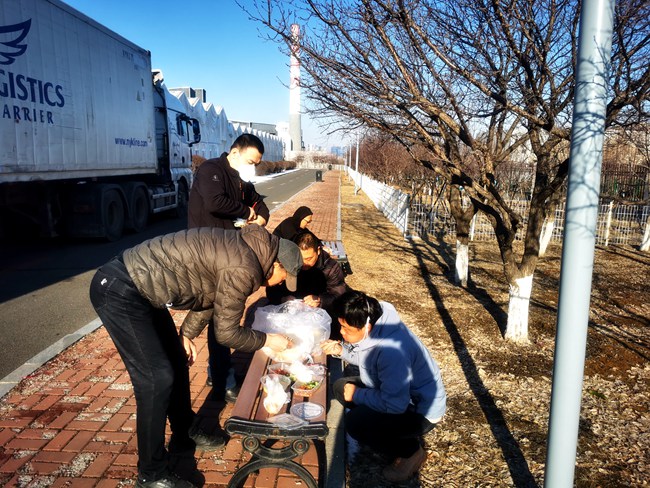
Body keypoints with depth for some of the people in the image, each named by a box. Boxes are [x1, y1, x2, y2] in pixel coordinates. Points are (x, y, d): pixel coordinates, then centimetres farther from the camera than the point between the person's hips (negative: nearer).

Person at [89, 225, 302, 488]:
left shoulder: (240, 247, 7)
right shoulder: (243, 269, -22)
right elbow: (226, 333, -13)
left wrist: (187, 334, 19)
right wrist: (268, 340, 0)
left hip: (138, 286, 10)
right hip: (119, 291, -10)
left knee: (177, 360, 18)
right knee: (157, 379, -8)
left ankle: (185, 434, 37)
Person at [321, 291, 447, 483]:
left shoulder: (391, 351, -37)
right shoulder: (372, 324, -11)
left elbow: (395, 405, -33)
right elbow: (366, 356, 9)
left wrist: (356, 395, -19)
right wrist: (341, 350, -10)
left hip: (421, 410, -9)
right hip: (396, 390, 9)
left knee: (355, 422, -24)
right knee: (341, 387, 6)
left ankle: (410, 451, 0)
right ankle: (391, 430, 12)